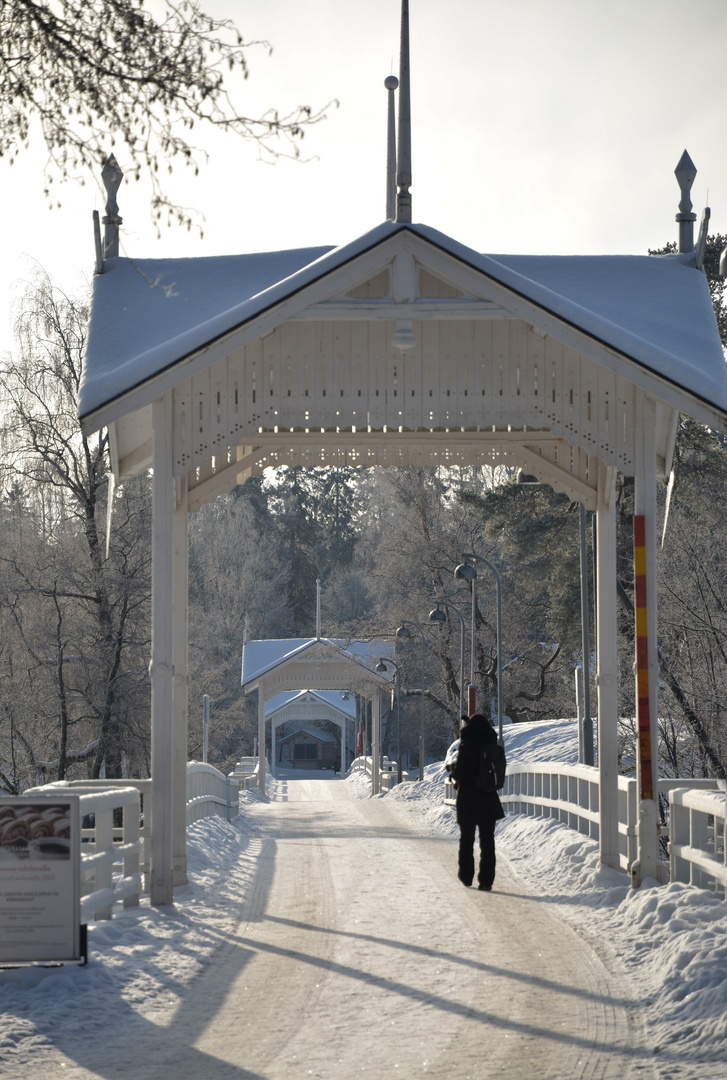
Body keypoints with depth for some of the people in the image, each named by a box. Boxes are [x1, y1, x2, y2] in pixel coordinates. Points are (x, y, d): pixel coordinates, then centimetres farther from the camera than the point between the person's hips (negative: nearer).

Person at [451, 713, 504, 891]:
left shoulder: (466, 748, -13)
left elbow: (458, 774, -13)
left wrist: (453, 769, 8)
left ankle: (466, 876, 22)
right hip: (488, 798, 3)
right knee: (487, 840, 5)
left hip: (468, 799, -3)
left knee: (466, 838, 14)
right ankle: (486, 880, -1)